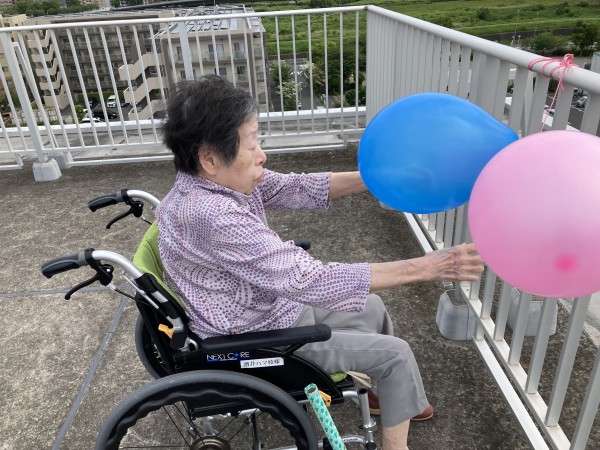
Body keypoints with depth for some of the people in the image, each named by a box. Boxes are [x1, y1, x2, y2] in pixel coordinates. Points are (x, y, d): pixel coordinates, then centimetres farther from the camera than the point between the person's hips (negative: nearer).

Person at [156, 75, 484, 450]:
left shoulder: (214, 179, -8)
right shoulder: (212, 216, -36)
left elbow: (295, 189, -3)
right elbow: (311, 280, -35)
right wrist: (424, 268, -31)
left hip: (274, 305, 9)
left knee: (372, 307, 19)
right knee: (395, 353, -1)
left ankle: (393, 397, 41)